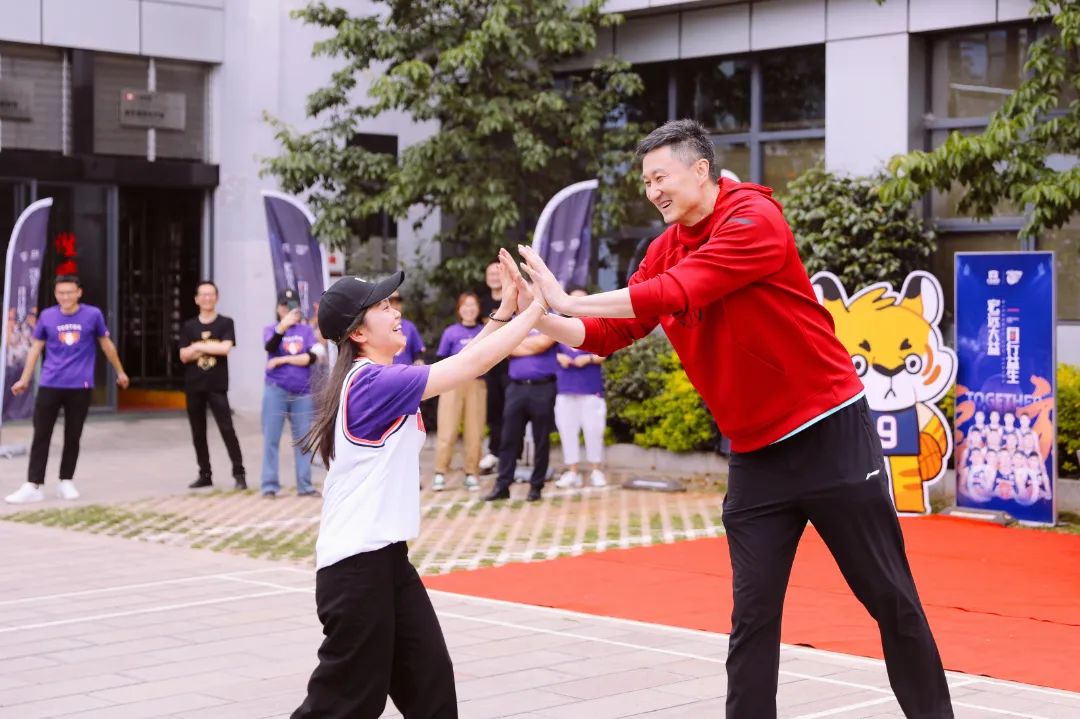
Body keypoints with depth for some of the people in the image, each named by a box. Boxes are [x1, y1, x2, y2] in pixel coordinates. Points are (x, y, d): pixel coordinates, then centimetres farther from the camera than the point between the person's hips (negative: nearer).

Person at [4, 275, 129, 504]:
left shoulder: (93, 315, -2)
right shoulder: (47, 316, 1)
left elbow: (106, 345, 12)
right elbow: (35, 348, 11)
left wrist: (120, 372, 20)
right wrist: (24, 379, 12)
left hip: (80, 386, 0)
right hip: (49, 385, 0)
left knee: (73, 436, 6)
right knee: (41, 435, -2)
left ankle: (66, 482, 19)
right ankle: (33, 486, 0)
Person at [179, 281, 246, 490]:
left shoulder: (225, 323, 2)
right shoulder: (189, 327, 9)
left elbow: (225, 348, -14)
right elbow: (184, 356, -1)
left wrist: (198, 347, -7)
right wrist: (211, 348, -11)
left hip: (217, 386, -3)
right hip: (193, 386, 3)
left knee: (227, 429, -10)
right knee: (198, 433, 7)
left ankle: (239, 473, -6)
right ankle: (205, 475, 16)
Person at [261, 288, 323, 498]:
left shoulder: (307, 330, 7)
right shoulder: (271, 329, 3)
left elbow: (312, 357, -6)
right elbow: (271, 347, -19)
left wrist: (283, 360, -11)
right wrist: (282, 326, -35)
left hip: (302, 394, 2)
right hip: (276, 391, -2)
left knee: (303, 440, 5)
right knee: (271, 439, -1)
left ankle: (305, 486, 11)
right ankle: (269, 486, 3)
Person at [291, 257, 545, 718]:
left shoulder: (379, 380, 11)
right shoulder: (372, 382, -17)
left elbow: (459, 364, 14)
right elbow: (471, 365, -18)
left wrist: (503, 313, 5)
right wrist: (536, 308, -10)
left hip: (386, 559, 10)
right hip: (356, 566, -10)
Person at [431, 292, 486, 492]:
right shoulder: (451, 332, 5)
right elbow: (441, 360, 6)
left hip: (477, 384, 2)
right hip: (453, 383, -2)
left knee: (475, 431, 1)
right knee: (447, 430, -5)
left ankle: (471, 474, 9)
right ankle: (440, 473, 0)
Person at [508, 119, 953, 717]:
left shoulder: (753, 218, -15)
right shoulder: (664, 250, 7)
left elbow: (679, 292, -26)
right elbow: (609, 332, 6)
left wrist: (569, 300, -23)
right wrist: (541, 315, -11)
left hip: (830, 433, -5)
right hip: (755, 453, 6)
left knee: (890, 599, 4)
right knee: (752, 617, 2)